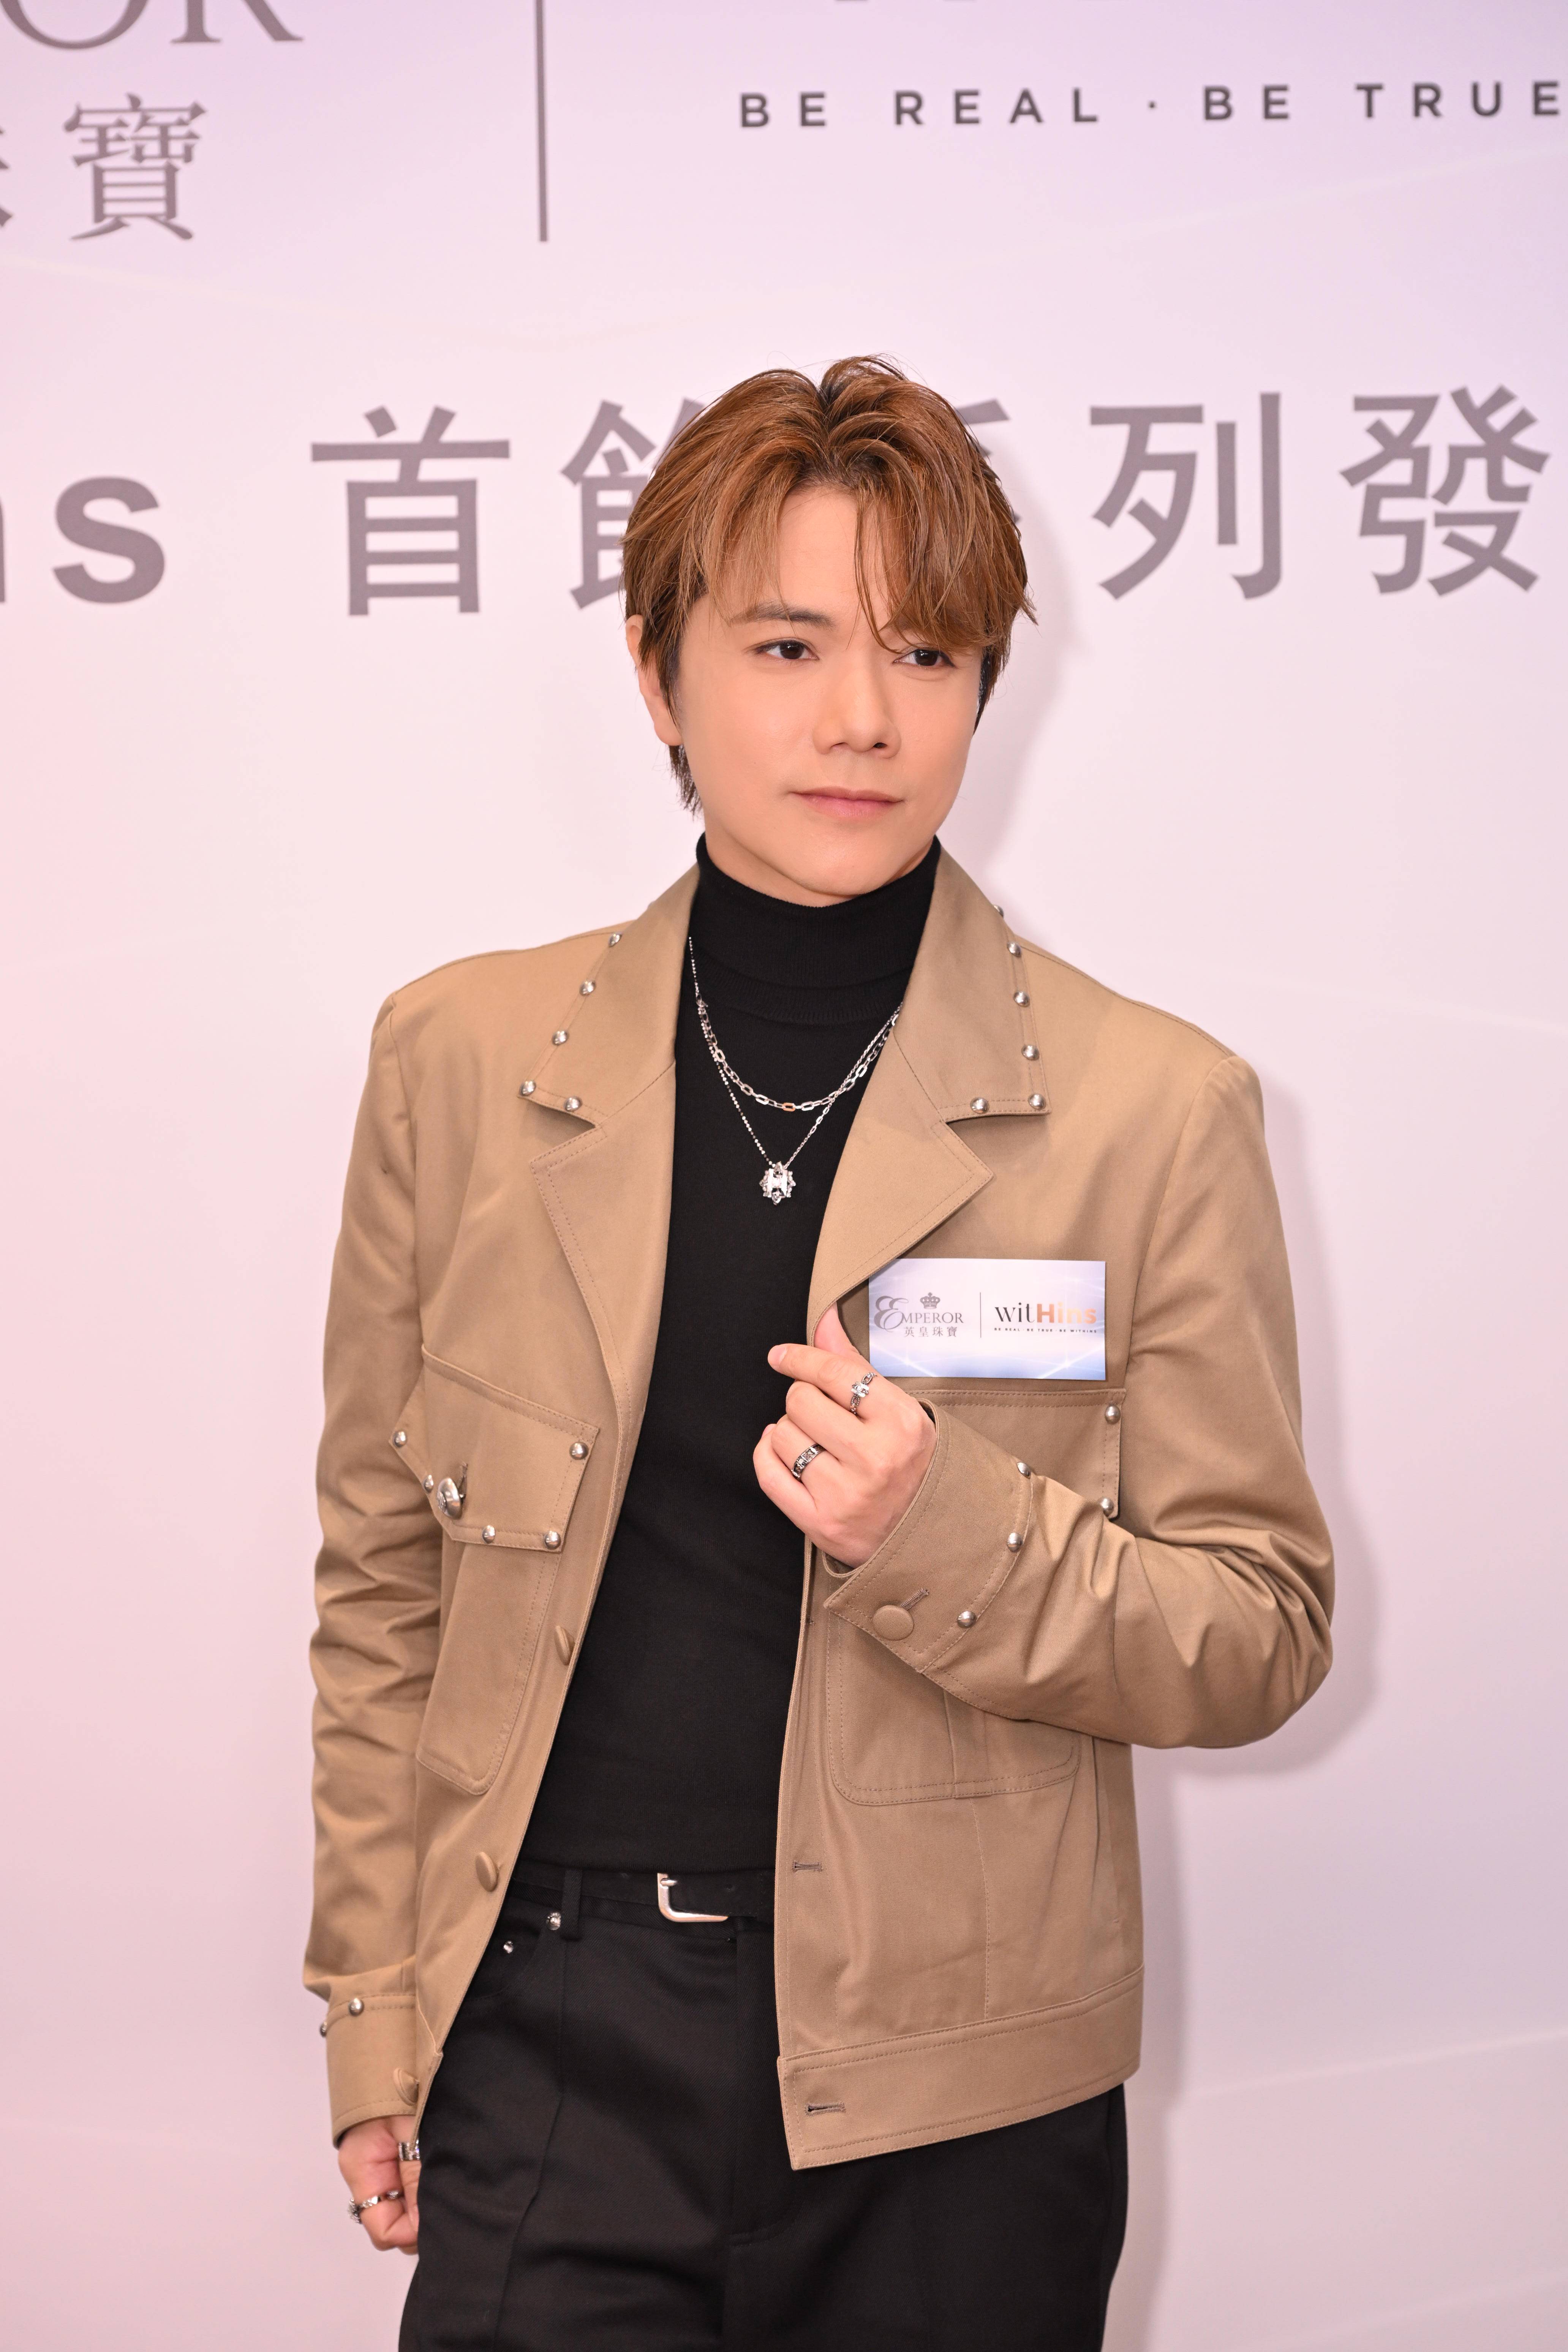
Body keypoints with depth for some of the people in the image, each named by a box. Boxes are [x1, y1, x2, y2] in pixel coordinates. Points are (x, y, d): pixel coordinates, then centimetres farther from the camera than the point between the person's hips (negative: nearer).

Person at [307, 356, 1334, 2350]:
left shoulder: (1154, 1104, -5)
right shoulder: (461, 1058, 2)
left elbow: (1262, 1635, -1)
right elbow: (385, 1574, 8)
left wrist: (950, 1533, -19)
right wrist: (373, 2022, 8)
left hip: (958, 2103, -1)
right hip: (552, 2037, 1)